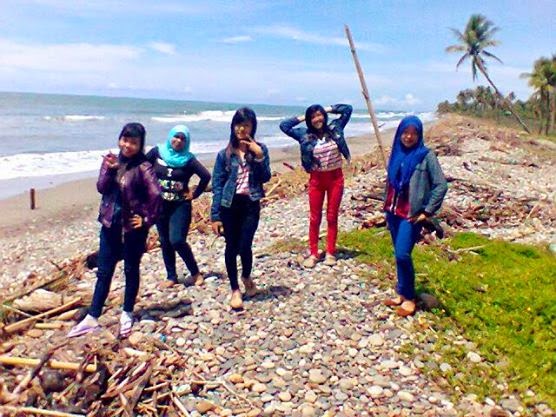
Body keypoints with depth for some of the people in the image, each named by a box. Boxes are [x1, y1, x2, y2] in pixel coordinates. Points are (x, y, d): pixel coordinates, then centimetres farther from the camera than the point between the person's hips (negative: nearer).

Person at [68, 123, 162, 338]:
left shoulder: (143, 167, -13)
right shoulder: (111, 160, 5)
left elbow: (156, 195, -22)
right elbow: (101, 188, -5)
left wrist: (148, 219, -15)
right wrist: (110, 170, -21)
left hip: (133, 227, -5)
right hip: (110, 225, 5)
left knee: (131, 270, 10)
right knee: (104, 272, 9)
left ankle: (127, 314, 26)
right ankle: (92, 318, 16)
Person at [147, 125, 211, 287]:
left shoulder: (188, 159, -7)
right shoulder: (157, 152, 0)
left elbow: (206, 176, -11)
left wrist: (195, 194, -8)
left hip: (180, 205, -3)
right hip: (160, 204, 4)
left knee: (177, 240, -14)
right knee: (165, 242, 9)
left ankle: (195, 273, 2)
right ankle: (171, 276, 21)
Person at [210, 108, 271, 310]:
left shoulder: (259, 149, 2)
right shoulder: (225, 153, -1)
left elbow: (265, 178, -5)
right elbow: (217, 185, -2)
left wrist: (259, 156, -17)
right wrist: (215, 216, -5)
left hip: (251, 205, 0)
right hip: (229, 205, 0)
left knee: (244, 246, -6)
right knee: (231, 247, 6)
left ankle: (247, 277, 27)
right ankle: (235, 290, 22)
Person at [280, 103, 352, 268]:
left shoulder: (335, 128, -1)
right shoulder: (305, 135, -3)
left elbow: (348, 109, 5)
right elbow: (284, 126, -4)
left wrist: (328, 109, 2)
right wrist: (301, 118, -1)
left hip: (335, 177, 0)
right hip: (316, 179, 0)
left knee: (332, 217, 8)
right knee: (314, 218, 5)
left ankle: (330, 253, 18)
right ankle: (313, 253, 15)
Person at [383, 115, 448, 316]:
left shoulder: (426, 155, -8)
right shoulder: (396, 154, 8)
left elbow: (441, 185, -10)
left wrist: (428, 211, -10)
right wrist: (387, 206, 14)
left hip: (412, 214, -6)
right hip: (393, 212, 6)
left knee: (402, 254, -13)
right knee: (399, 255, 11)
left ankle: (409, 298, 2)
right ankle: (402, 293, 23)